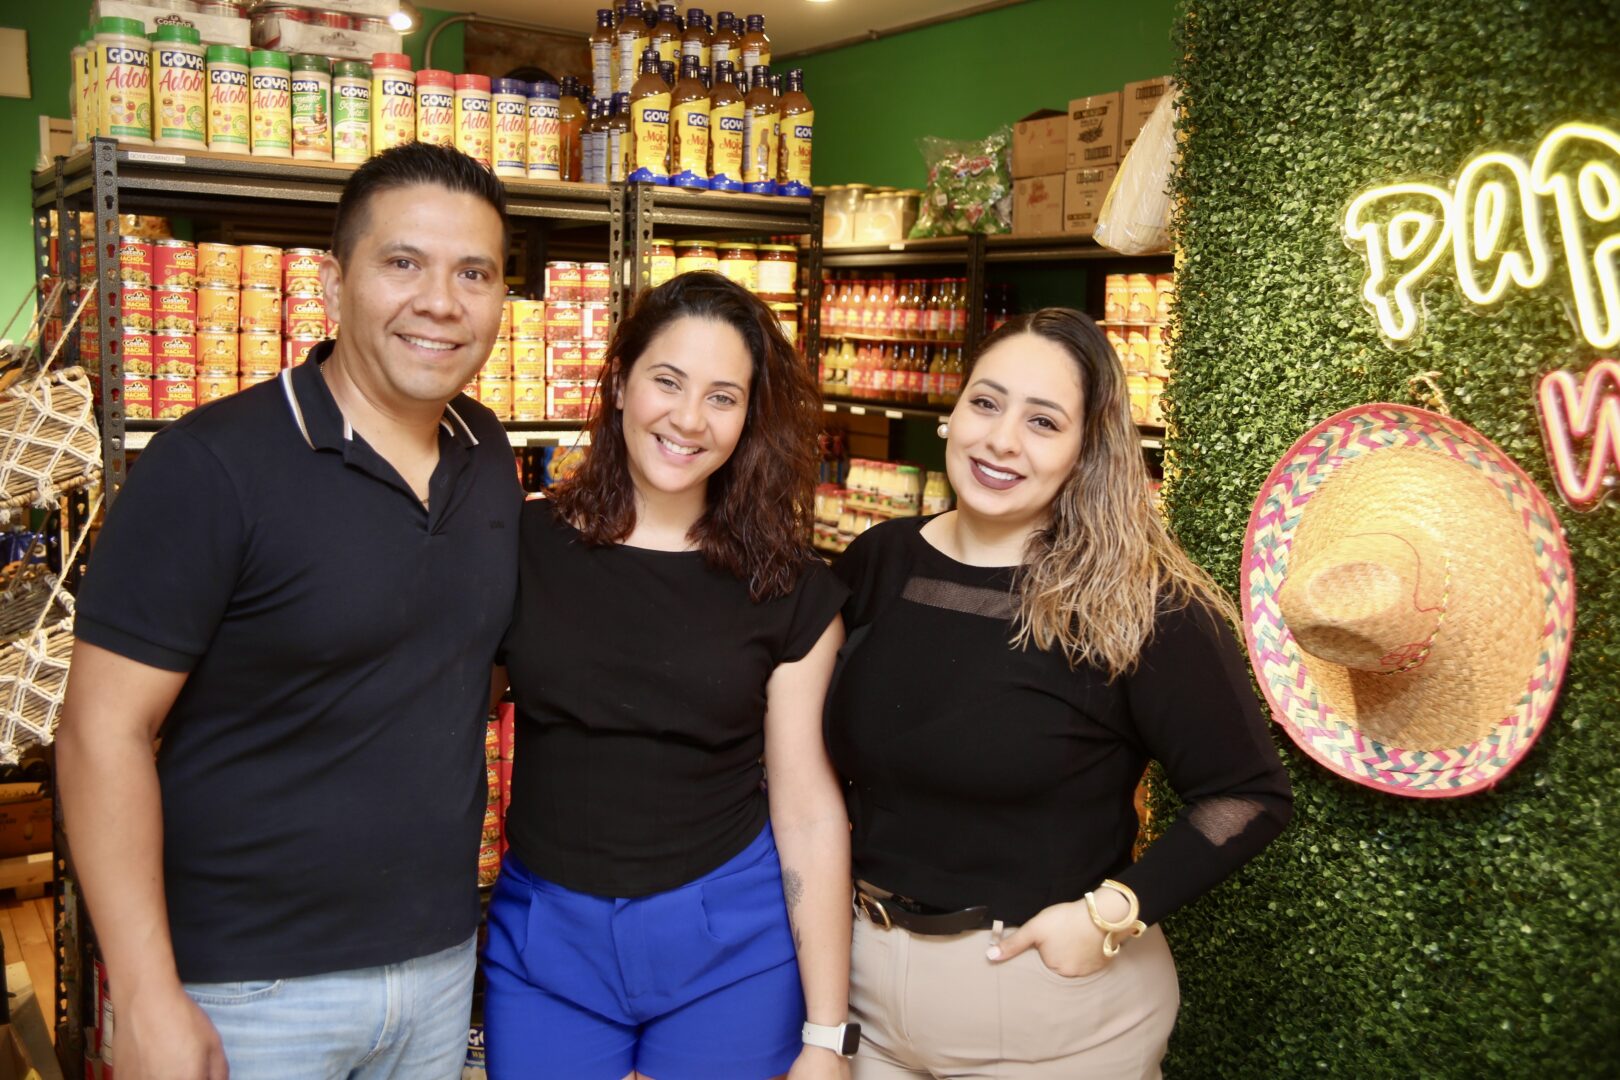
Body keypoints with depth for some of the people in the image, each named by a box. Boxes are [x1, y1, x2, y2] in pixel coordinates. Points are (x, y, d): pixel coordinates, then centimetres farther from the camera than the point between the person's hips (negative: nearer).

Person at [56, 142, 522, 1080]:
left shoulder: (488, 452, 1)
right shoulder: (213, 465, -16)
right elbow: (104, 731, -15)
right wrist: (147, 1001, -16)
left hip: (443, 962, 6)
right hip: (251, 990, -5)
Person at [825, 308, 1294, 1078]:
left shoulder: (1139, 603, -16)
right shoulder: (876, 562, -2)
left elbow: (1251, 796, -13)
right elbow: (824, 753, 12)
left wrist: (1112, 912, -19)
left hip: (1053, 1000, -4)